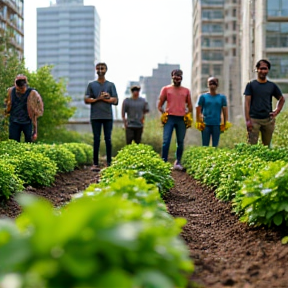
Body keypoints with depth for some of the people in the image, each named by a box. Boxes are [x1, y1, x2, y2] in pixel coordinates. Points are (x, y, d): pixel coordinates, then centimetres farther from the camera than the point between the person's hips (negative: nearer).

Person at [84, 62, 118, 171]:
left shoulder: (110, 85, 10)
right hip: (95, 116, 0)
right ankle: (95, 163, 1)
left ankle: (109, 163, 3)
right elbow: (86, 100, 3)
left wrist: (104, 99, -8)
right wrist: (98, 98, -9)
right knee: (96, 139, 0)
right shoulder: (91, 85, 10)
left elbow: (115, 100, 2)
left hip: (108, 116, 0)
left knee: (108, 139, 1)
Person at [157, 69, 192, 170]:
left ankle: (178, 162, 11)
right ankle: (164, 162, -9)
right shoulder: (166, 89, 9)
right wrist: (164, 114, -4)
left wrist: (188, 115, 4)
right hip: (169, 118, -2)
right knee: (166, 141, -11)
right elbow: (160, 105, 10)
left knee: (180, 142, 3)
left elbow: (189, 106, 20)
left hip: (182, 119, 2)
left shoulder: (186, 91, 14)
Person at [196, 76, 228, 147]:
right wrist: (199, 122, -3)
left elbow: (225, 111, 8)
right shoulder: (203, 96, 4)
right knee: (205, 145, 0)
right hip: (206, 124, -1)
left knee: (215, 145, 3)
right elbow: (198, 110, 4)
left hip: (217, 125, 1)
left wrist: (225, 123, 2)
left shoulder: (222, 97, 7)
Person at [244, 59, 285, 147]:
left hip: (268, 120, 3)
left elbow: (282, 99, 23)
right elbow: (247, 103, -3)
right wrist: (248, 120, -11)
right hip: (254, 119, -3)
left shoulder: (272, 86, 10)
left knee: (267, 145, 9)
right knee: (252, 145, -8)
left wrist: (276, 111, 8)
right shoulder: (251, 85, 2)